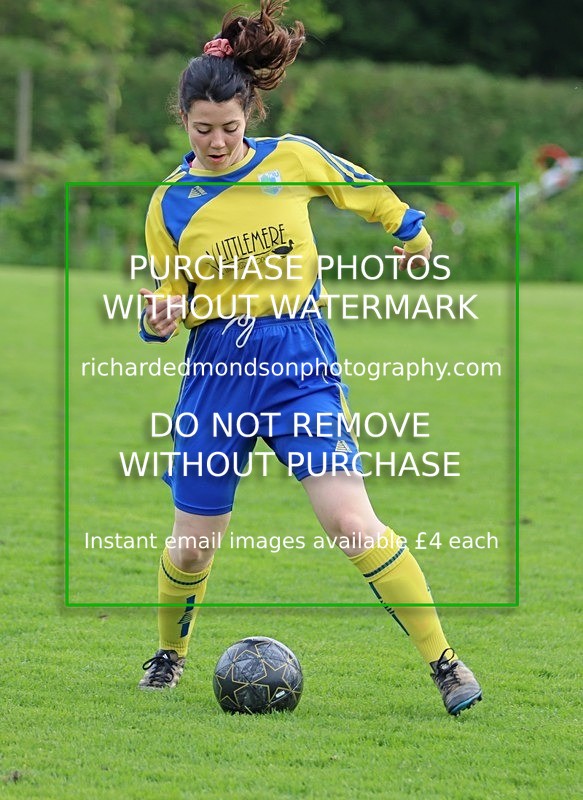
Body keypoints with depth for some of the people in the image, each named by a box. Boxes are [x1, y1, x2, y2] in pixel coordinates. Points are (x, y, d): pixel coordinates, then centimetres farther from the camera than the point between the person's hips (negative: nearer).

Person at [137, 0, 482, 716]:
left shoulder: (293, 158, -2)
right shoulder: (170, 204, 2)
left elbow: (367, 192, 17)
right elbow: (170, 296, 10)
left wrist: (411, 233, 30)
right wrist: (158, 318, -12)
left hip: (300, 363, -2)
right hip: (216, 366, 2)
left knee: (352, 524, -17)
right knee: (191, 548, 6)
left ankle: (445, 663, -11)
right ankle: (170, 652, 36)